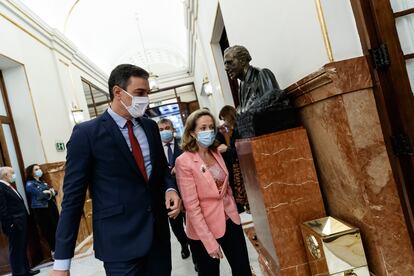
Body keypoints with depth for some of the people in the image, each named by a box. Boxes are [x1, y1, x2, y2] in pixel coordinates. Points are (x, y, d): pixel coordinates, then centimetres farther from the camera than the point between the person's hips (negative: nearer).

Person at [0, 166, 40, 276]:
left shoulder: (9, 186, 16)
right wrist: (10, 223, -21)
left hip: (21, 223, 10)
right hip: (14, 225, -10)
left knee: (22, 248, 17)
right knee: (16, 250, 1)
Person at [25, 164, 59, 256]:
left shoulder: (42, 182, 17)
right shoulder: (29, 184, -5)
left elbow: (54, 192, 13)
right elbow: (40, 194, -17)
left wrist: (49, 192, -9)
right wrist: (49, 192, 0)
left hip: (51, 206, 6)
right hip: (41, 210, -6)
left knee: (57, 228, 7)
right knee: (48, 231, -1)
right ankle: (54, 251, 11)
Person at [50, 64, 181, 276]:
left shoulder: (150, 127, 7)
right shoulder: (86, 133, -9)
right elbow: (72, 196, -9)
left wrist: (170, 189, -5)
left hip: (158, 231, 6)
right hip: (120, 241, -5)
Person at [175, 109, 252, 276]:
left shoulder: (216, 153, 2)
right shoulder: (184, 162, -18)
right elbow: (191, 206, -19)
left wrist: (233, 211, 13)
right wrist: (209, 241, -19)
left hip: (230, 220, 6)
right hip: (203, 230, -5)